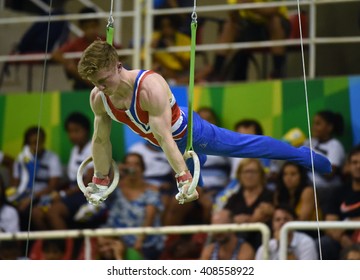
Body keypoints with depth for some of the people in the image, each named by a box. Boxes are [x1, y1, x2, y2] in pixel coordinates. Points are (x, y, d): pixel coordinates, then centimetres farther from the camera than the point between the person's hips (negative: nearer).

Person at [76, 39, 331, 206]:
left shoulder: (150, 87, -41)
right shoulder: (98, 98, -21)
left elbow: (164, 138, -44)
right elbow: (101, 140, -7)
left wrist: (183, 179, -44)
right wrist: (100, 183, 0)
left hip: (188, 130, -7)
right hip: (172, 140, 7)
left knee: (246, 145, 6)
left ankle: (306, 157, 24)